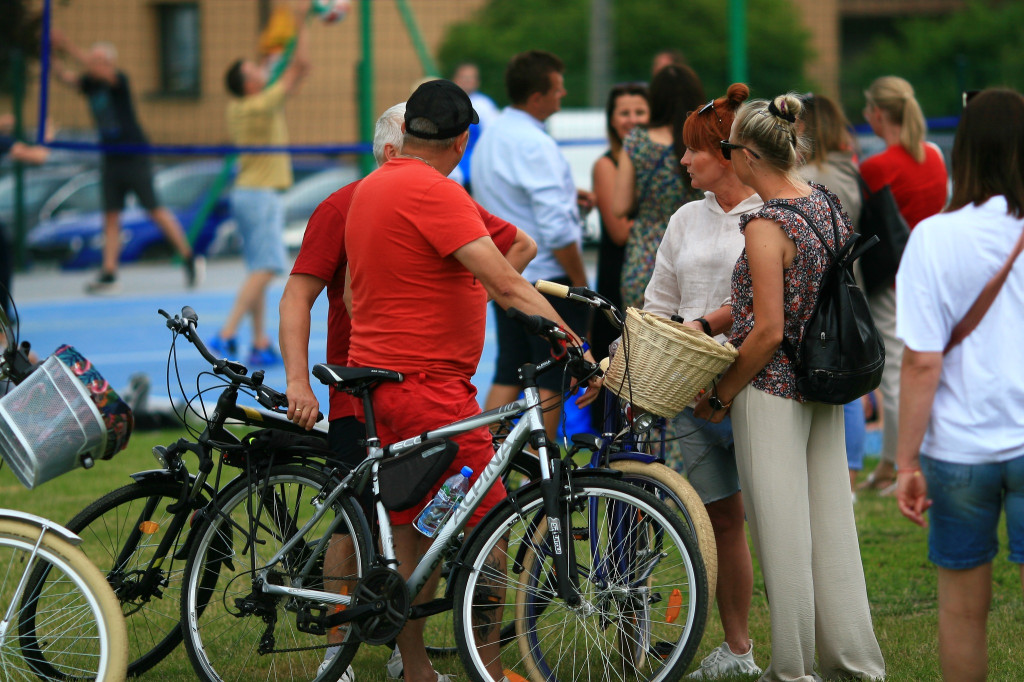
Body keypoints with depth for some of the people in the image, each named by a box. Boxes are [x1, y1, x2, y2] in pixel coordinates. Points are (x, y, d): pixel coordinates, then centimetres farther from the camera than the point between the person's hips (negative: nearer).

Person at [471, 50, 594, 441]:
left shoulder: (490, 135, 11)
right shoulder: (535, 145, -19)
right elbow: (556, 229, -23)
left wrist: (566, 194, 14)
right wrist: (581, 282, -15)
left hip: (502, 274, 9)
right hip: (546, 276, -9)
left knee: (508, 375, 13)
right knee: (552, 380, -1)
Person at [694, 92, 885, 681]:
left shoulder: (767, 225, -19)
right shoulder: (826, 202, 6)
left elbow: (768, 331, -20)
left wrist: (720, 395, -8)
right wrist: (701, 326, 13)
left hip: (773, 389, -8)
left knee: (782, 534, 0)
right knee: (830, 522, 14)